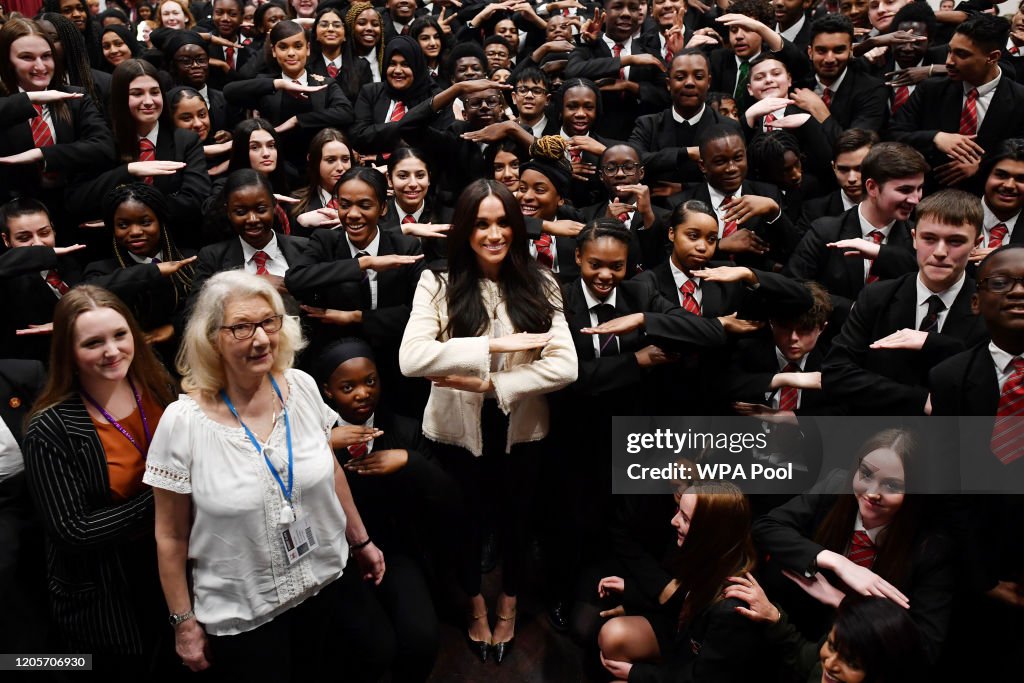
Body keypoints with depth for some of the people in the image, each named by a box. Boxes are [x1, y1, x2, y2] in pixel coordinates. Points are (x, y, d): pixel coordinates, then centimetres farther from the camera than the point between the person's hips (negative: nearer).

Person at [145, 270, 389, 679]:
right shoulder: (183, 423, -19)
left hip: (329, 583, 4)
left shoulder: (303, 388, -9)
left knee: (373, 664, 18)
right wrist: (184, 622, -3)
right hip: (241, 615, -3)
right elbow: (171, 536, -9)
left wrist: (360, 539, 15)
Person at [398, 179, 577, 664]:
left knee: (515, 519, 22)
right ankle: (475, 605, 50)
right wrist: (495, 345, -29)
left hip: (520, 430, 1)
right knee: (465, 521, 21)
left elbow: (565, 367, -18)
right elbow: (410, 358, -28)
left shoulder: (539, 286, -8)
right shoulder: (438, 284, -13)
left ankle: (508, 606, 50)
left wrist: (488, 383, -25)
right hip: (456, 429, -1)